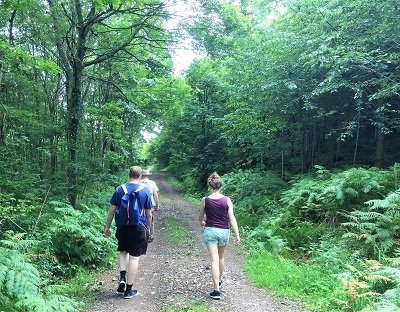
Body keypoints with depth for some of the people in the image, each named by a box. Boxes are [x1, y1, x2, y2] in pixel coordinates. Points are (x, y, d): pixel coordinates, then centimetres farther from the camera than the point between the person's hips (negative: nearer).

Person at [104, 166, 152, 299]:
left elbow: (111, 211, 2)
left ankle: (122, 276, 3)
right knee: (134, 257, 3)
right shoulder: (145, 191, -2)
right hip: (139, 228, -2)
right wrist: (148, 228, 17)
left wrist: (108, 227, 13)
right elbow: (149, 214, 2)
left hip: (122, 227, 2)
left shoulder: (119, 189, 1)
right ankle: (128, 290, 9)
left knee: (123, 251, 23)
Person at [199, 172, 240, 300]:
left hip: (210, 231, -2)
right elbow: (232, 218, -9)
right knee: (221, 257, 24)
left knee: (214, 260, -2)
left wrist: (201, 223, 28)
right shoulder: (227, 200, -7)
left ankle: (216, 290, -7)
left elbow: (201, 217, 6)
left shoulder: (205, 200, -8)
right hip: (224, 231, 2)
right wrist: (237, 235, -6)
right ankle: (219, 280, 43)